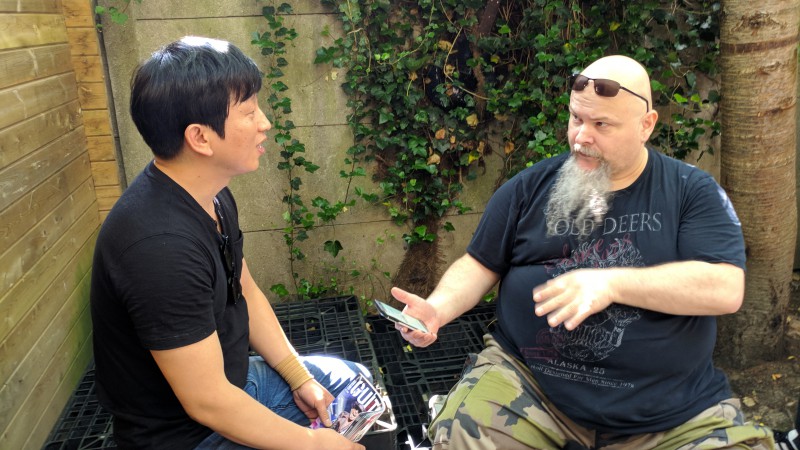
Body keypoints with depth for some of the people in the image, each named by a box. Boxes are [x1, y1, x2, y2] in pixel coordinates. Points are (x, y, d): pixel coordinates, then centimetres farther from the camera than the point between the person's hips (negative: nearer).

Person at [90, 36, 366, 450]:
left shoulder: (212, 195, -5)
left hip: (233, 378, 9)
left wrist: (300, 379, 3)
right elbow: (207, 402, -29)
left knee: (357, 382, 18)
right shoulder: (161, 244, -34)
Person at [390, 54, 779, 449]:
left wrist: (611, 282, -21)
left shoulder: (693, 192, 0)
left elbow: (726, 289, -12)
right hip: (530, 386, 0)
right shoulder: (529, 187, 5)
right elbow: (480, 265, 9)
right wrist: (437, 309, -11)